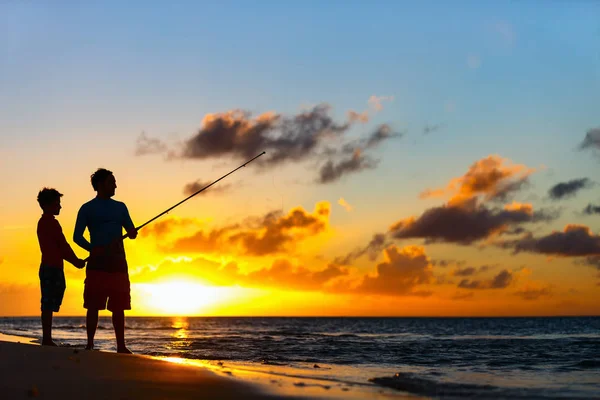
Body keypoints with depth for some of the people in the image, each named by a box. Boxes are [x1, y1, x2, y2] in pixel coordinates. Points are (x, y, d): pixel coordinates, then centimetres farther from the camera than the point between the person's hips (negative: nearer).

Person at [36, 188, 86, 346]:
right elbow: (63, 245, -11)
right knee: (49, 305, -10)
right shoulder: (51, 222, -11)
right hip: (53, 268, -9)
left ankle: (47, 339, 8)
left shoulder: (42, 222, 19)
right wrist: (76, 260, 2)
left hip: (46, 268, 9)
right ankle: (47, 339, -11)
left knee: (48, 305, 8)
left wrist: (75, 261, 18)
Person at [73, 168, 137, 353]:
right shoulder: (87, 209, 4)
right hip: (97, 264, -4)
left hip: (118, 263, 4)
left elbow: (131, 231, 15)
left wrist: (132, 233, -9)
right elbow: (77, 236, -1)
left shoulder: (120, 207, 17)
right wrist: (94, 249, -15)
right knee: (93, 305, -5)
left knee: (119, 307, 4)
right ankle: (90, 344, -2)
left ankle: (121, 346, 8)